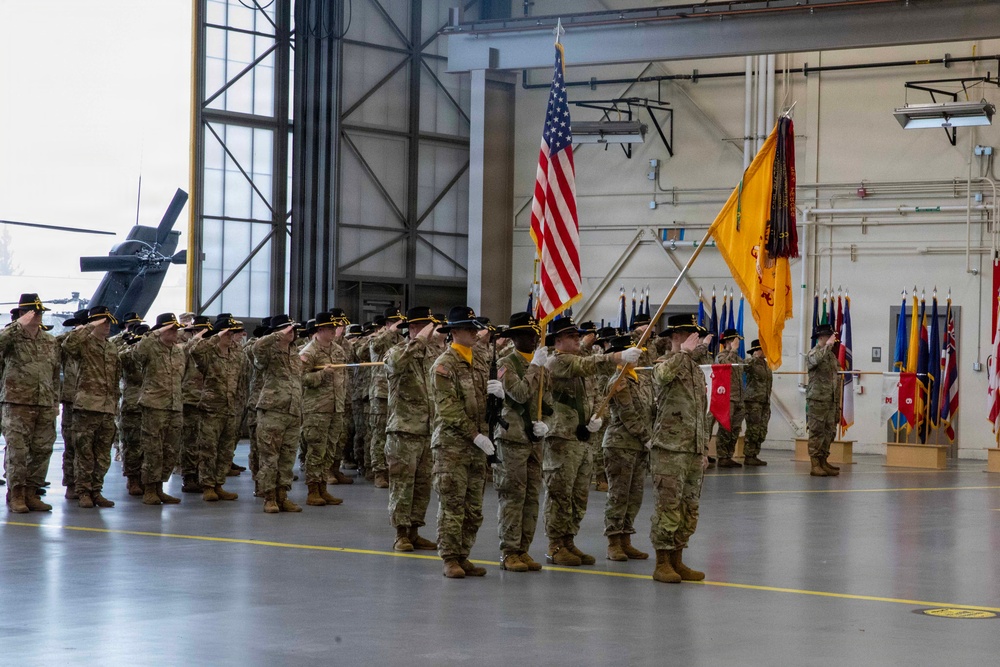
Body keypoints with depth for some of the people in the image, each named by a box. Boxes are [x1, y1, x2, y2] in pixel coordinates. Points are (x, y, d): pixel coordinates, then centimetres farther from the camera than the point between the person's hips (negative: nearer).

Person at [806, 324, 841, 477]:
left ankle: (823, 463, 15)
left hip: (831, 401, 8)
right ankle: (815, 465, -4)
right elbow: (815, 360, -32)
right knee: (816, 432, -6)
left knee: (829, 432, 8)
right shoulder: (813, 353, -5)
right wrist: (828, 345, -26)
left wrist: (838, 400, 20)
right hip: (817, 400, -8)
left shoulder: (832, 355, 18)